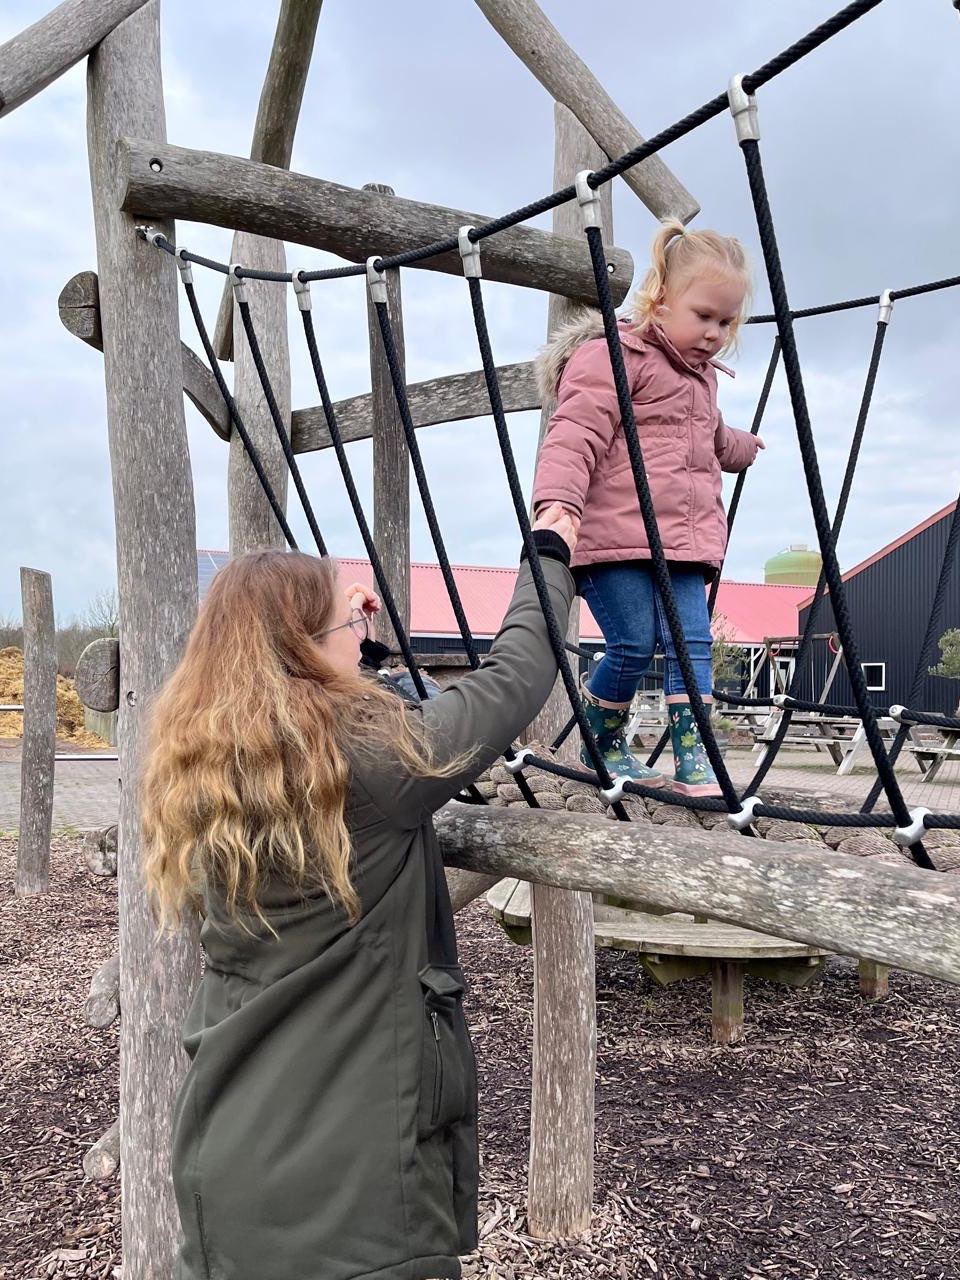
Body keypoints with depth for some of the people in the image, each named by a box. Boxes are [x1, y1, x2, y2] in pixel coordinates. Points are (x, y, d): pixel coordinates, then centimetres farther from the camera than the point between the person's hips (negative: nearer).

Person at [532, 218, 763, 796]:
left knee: (691, 641, -2)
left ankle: (695, 763, 1)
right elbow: (575, 435, -19)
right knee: (634, 645, -8)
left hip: (682, 542, 8)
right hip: (614, 535, -8)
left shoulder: (702, 376, 24)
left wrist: (744, 447, 63)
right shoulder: (613, 357, -6)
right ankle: (601, 745, 15)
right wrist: (557, 502, -32)